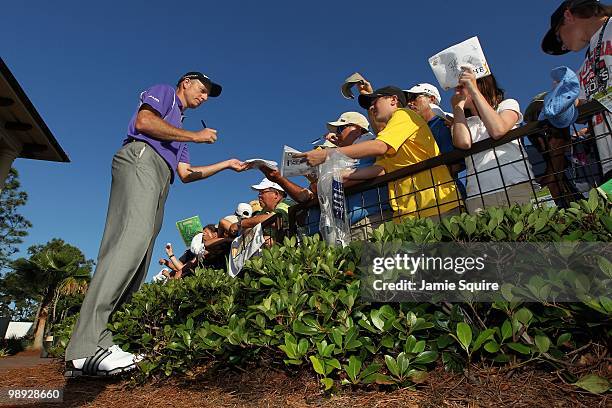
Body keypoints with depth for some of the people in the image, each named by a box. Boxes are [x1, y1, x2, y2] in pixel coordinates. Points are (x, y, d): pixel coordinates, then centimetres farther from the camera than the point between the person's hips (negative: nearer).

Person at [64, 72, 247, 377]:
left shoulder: (179, 130, 40)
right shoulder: (163, 92, 19)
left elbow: (185, 173, 29)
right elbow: (143, 121, -3)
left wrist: (227, 164, 29)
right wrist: (195, 136, 5)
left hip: (159, 183, 9)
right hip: (141, 158, -9)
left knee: (137, 261, -7)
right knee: (133, 238, -29)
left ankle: (99, 339, -12)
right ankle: (85, 347, -35)